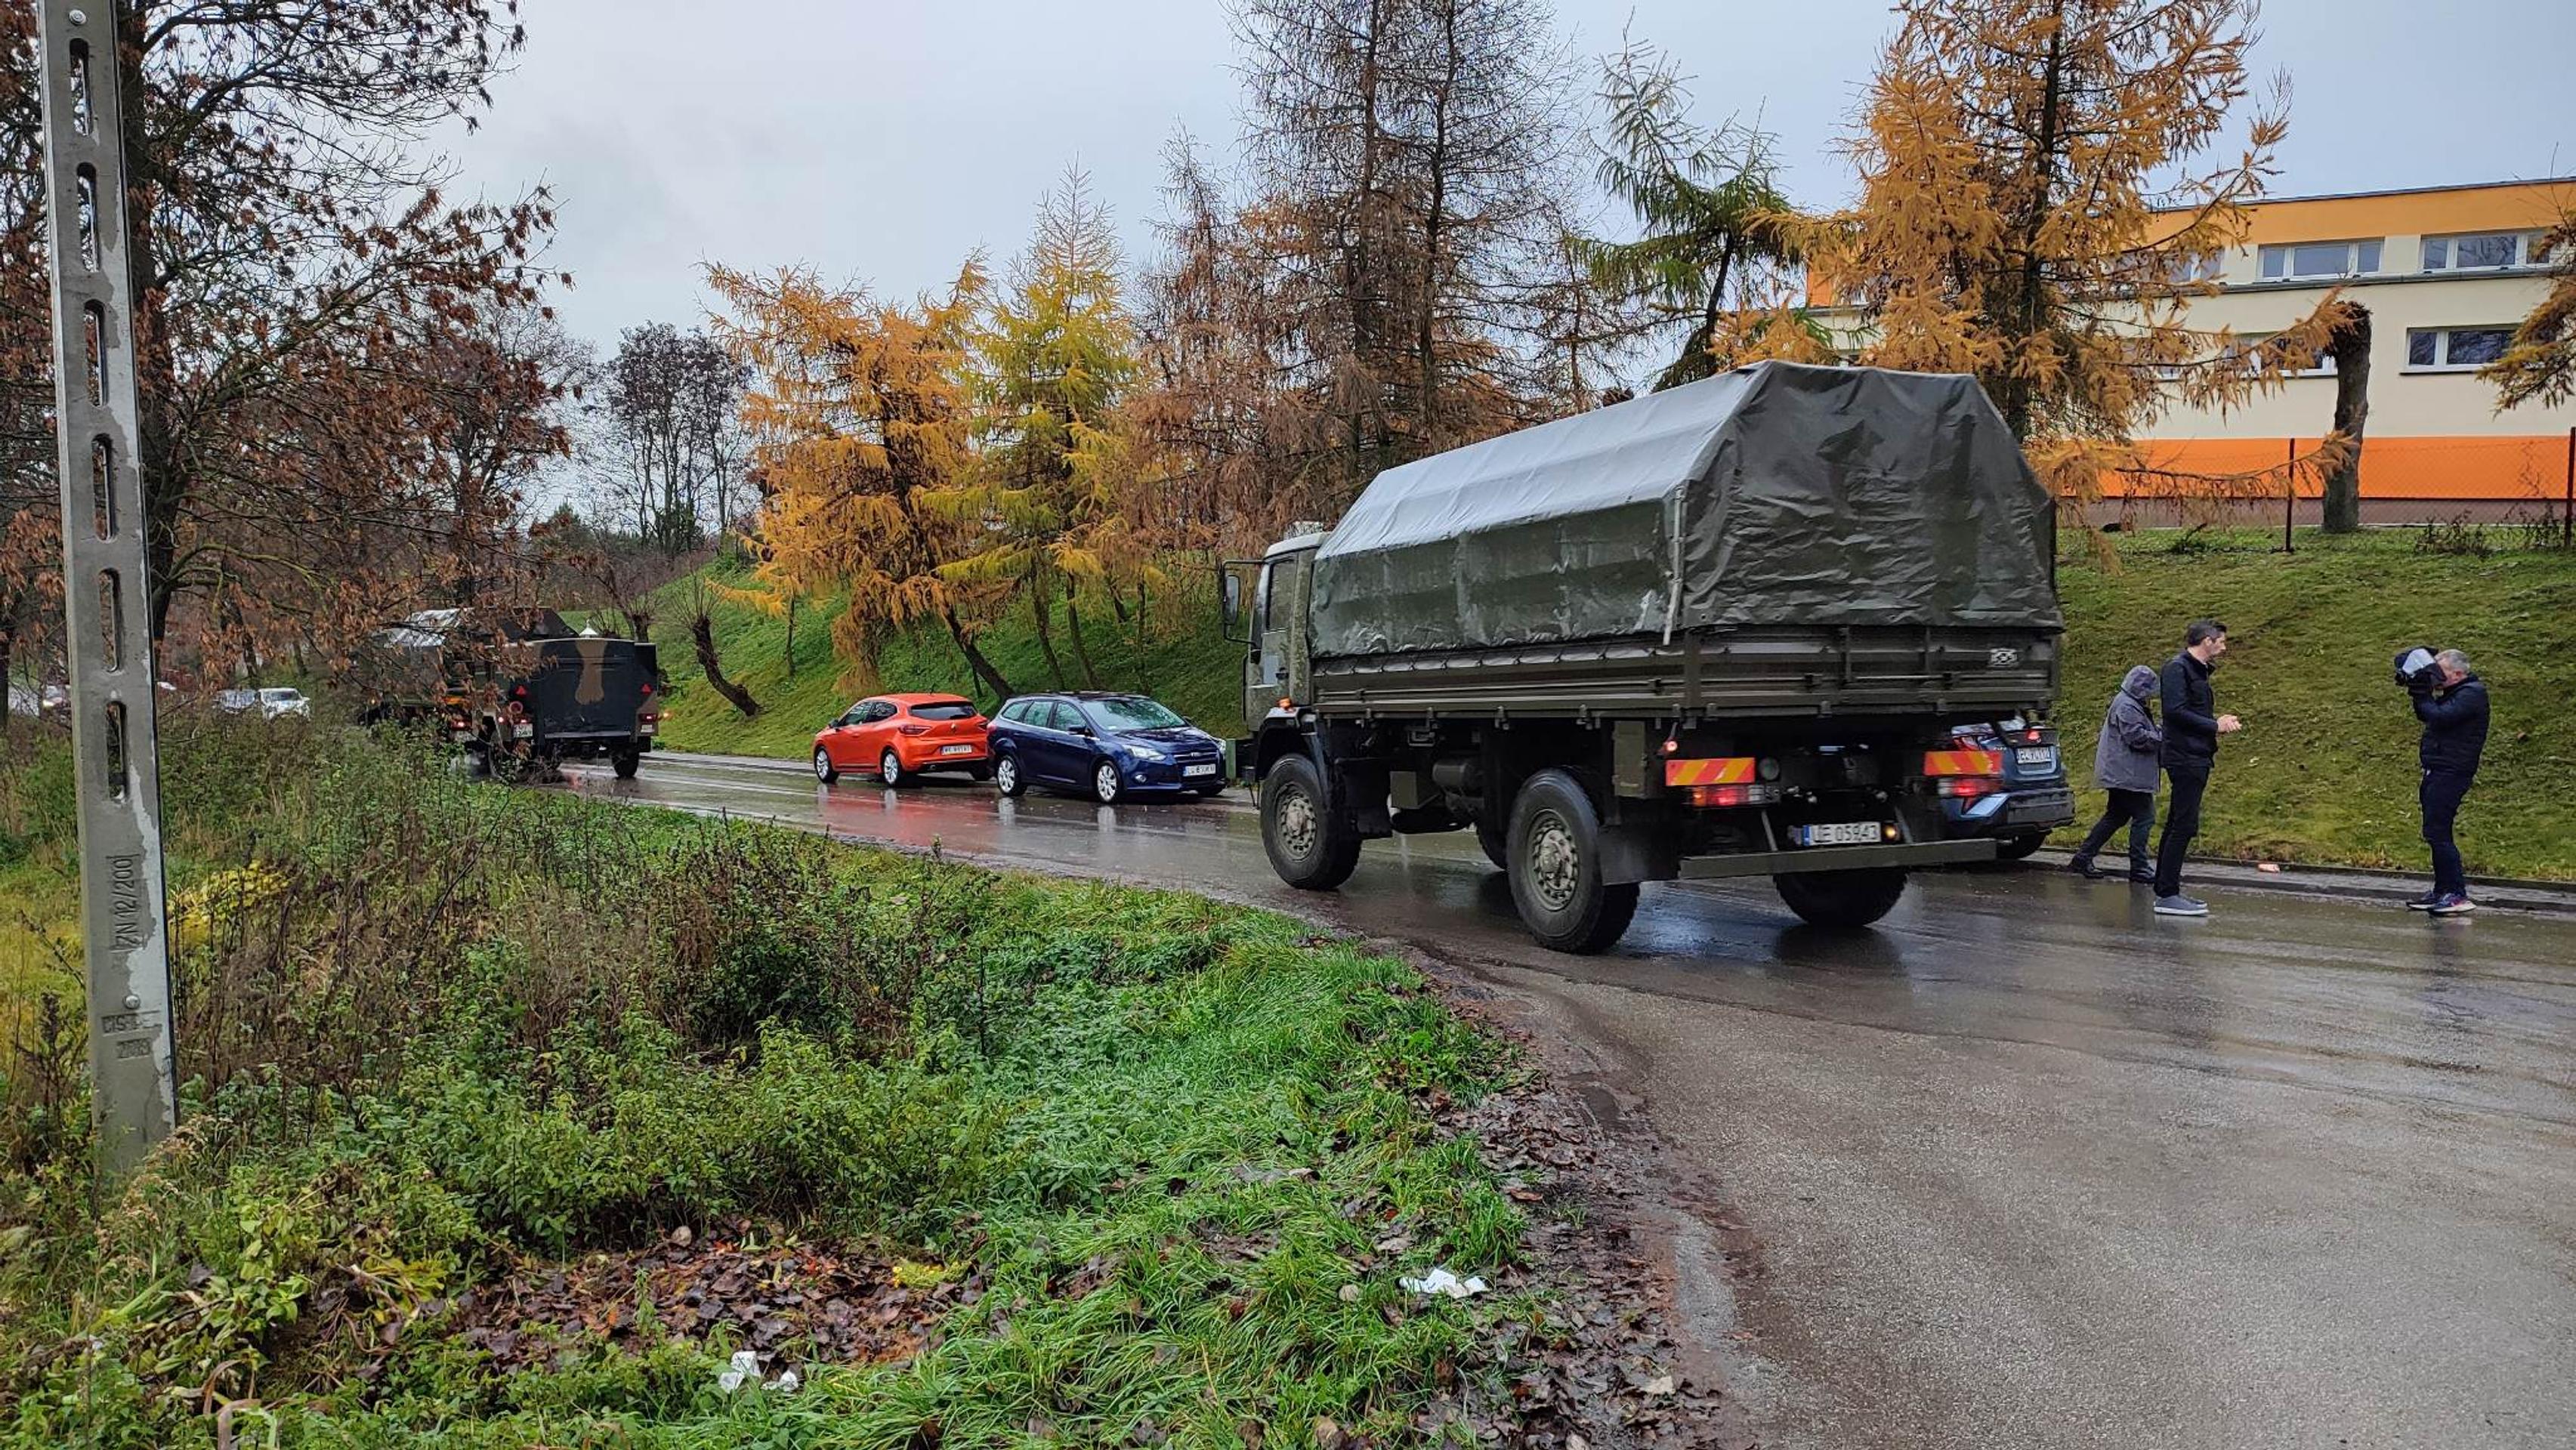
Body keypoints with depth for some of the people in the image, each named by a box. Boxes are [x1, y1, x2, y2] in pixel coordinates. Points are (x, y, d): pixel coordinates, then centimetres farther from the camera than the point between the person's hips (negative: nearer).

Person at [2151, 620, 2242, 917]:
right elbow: (2175, 711, -20)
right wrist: (2215, 726, -14)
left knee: (2177, 826, 12)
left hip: (2197, 758, 11)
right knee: (2184, 826, -12)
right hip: (2184, 757, -11)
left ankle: (2165, 891, 16)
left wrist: (2220, 722, 5)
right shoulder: (2177, 669, -11)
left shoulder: (2197, 670, 19)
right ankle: (2167, 895, -11)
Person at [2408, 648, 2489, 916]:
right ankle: (2442, 892, 18)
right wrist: (2420, 692, 7)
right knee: (2437, 834, 12)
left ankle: (2458, 895, -12)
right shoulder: (2455, 693, 18)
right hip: (2437, 772, 10)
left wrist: (2422, 696, -9)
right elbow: (2426, 716, 20)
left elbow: (2440, 716, -24)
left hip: (2450, 773, -10)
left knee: (2437, 833, -12)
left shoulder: (2471, 694, -12)